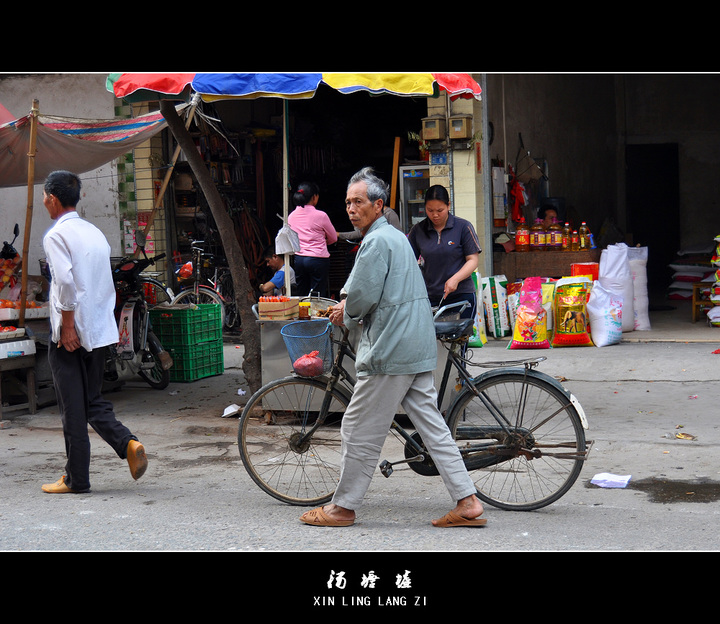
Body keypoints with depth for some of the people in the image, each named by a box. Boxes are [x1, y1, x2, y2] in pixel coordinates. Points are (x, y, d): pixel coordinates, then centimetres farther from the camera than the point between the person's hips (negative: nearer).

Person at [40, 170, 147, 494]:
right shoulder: (95, 232, 14)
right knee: (93, 401, 15)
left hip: (69, 334, -7)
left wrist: (67, 326, -17)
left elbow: (65, 282, -23)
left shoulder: (56, 235, -9)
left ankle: (76, 479, 7)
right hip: (100, 331, 7)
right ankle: (128, 443, -7)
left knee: (72, 408, 1)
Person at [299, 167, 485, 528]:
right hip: (418, 348, 10)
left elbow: (362, 297, -18)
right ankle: (467, 502, 7)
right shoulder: (396, 237, 19)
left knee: (360, 431, 1)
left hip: (390, 350, -10)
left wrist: (346, 316, 3)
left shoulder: (376, 241, -13)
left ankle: (343, 507, 11)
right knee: (431, 424, 9)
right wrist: (348, 309, 15)